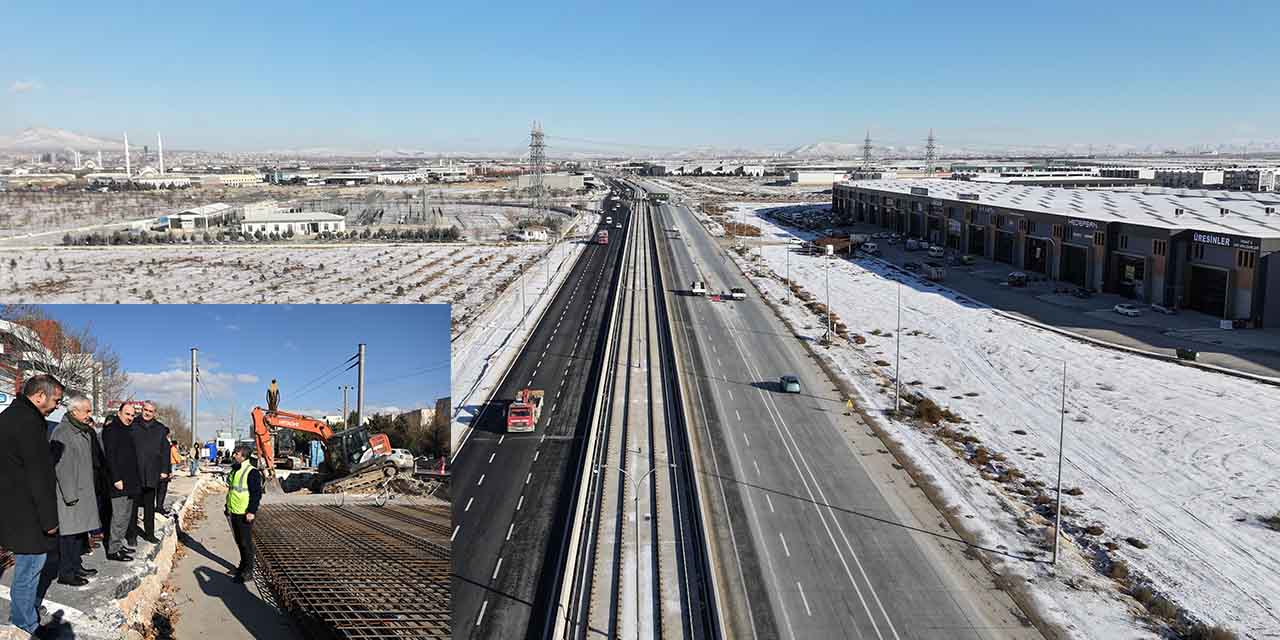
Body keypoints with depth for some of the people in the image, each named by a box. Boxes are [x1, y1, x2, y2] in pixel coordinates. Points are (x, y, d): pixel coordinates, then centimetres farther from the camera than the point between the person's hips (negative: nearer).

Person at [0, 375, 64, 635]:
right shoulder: (29, 421, -21)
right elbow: (38, 474, -21)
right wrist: (49, 518, -16)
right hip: (26, 513, -11)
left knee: (30, 564, 23)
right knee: (29, 567, 0)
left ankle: (30, 610, 35)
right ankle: (26, 627, 9)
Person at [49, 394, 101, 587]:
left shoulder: (85, 431, 13)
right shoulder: (61, 432, -15)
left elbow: (92, 457, 19)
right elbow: (62, 467, -19)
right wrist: (69, 494, -19)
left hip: (84, 491, 9)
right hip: (69, 493, -9)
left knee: (79, 531, 16)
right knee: (67, 533, -3)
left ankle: (76, 566, 27)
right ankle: (65, 573, 5)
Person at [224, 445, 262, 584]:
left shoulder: (252, 472, -15)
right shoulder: (234, 471, 13)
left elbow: (257, 494, -18)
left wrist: (252, 511, -22)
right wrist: (228, 507, 23)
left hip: (244, 515, -9)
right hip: (234, 513, 9)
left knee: (246, 542, -4)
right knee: (239, 541, 17)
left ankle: (248, 572, 3)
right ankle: (243, 566, 30)